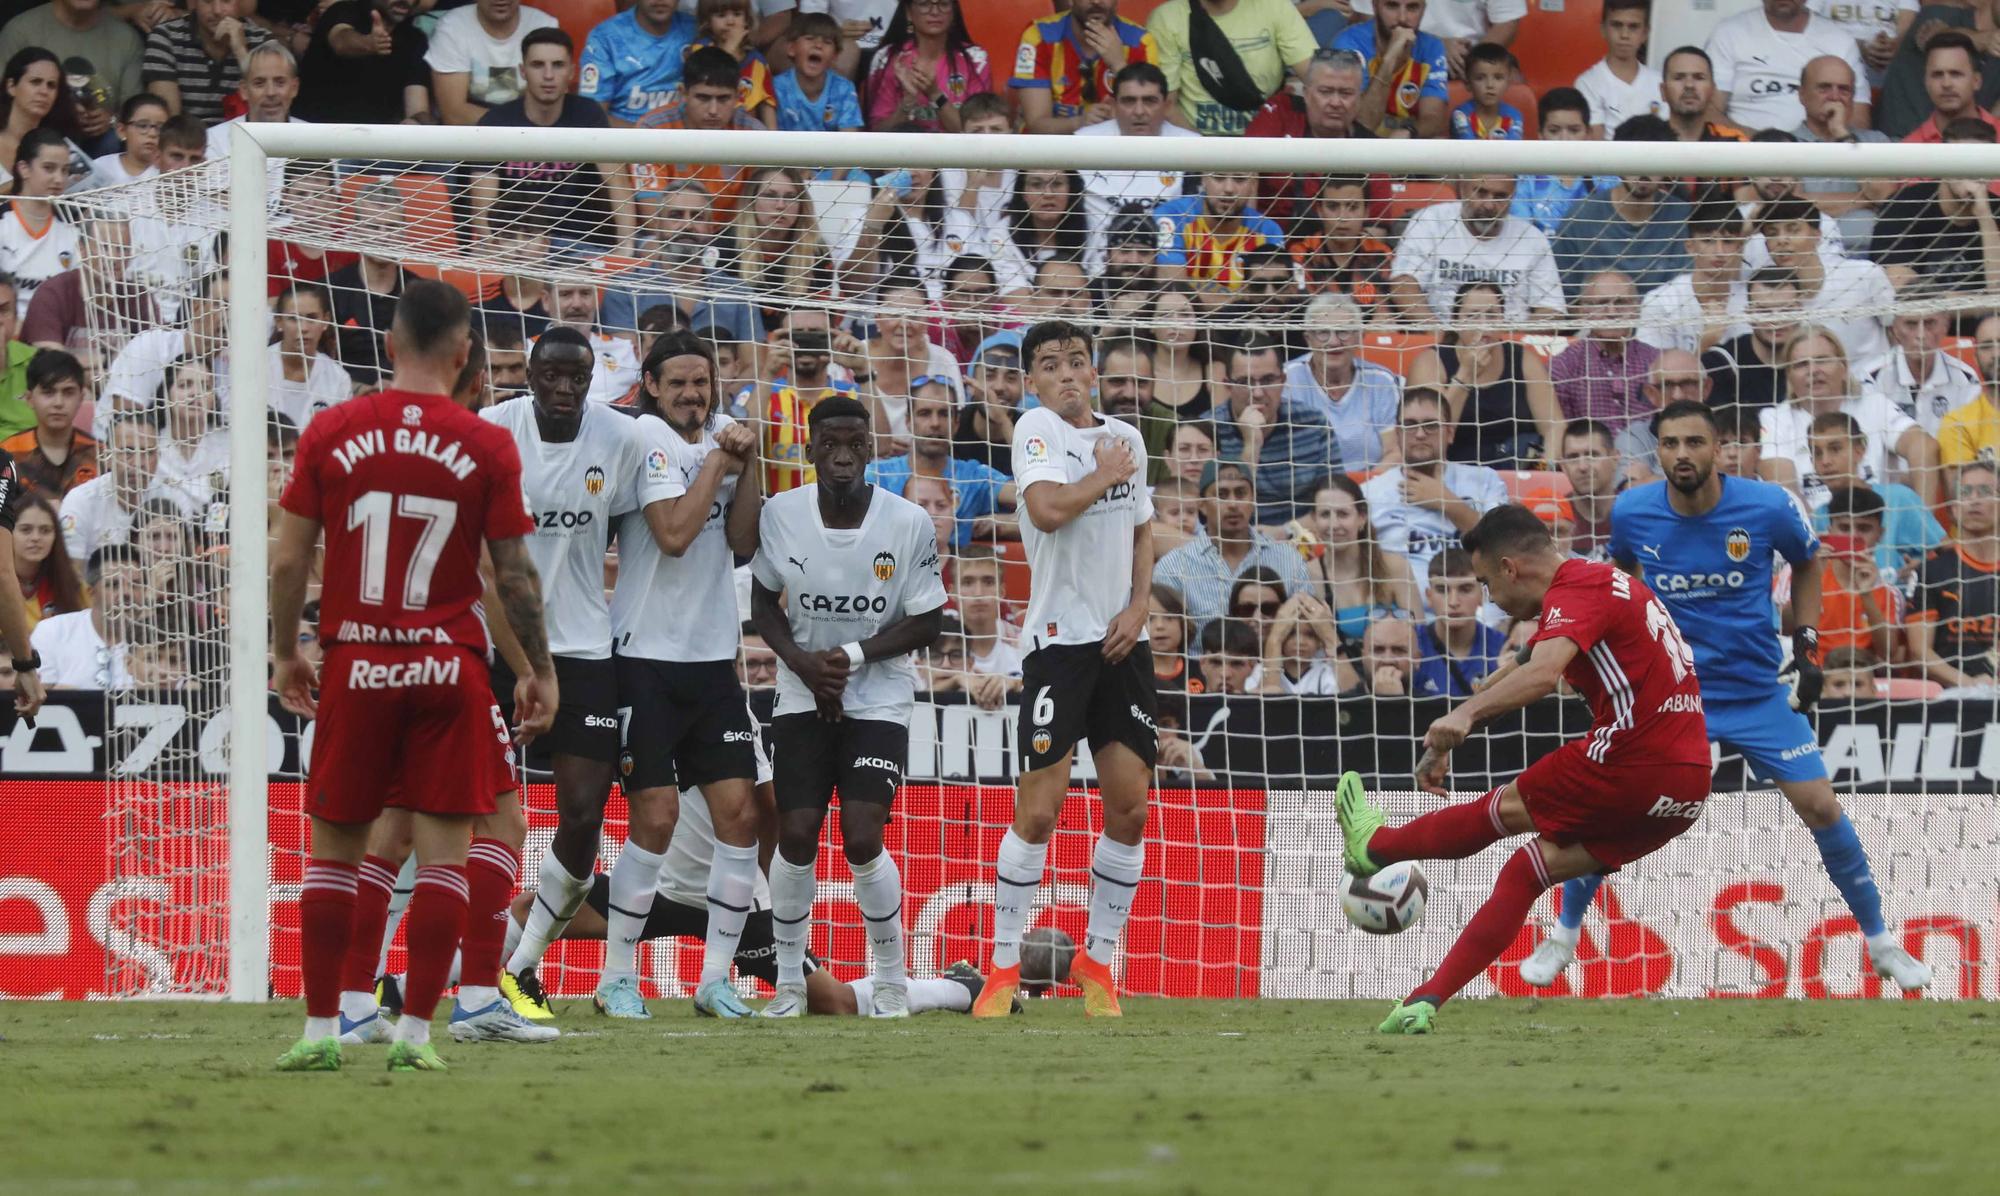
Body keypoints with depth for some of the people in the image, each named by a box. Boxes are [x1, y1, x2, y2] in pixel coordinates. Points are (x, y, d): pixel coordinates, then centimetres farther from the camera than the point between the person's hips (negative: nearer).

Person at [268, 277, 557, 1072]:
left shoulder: (330, 435, -1)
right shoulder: (486, 448, -4)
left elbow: (289, 559, 1)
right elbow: (515, 575, -1)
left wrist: (286, 653, 14)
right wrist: (540, 670, 10)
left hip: (355, 669, 1)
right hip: (450, 668, -1)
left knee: (334, 847, 10)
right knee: (444, 850, 3)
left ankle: (320, 1030, 9)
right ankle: (415, 1032, -2)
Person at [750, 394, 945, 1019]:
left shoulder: (908, 522, -12)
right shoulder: (780, 514, -7)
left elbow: (926, 622, -5)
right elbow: (763, 602, 6)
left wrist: (853, 656, -16)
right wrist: (804, 663, -10)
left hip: (879, 699, -2)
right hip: (803, 698, 2)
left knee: (862, 840, -12)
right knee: (796, 837, -5)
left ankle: (892, 978, 8)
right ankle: (789, 982, 13)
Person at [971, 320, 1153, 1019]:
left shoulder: (1125, 438, 12)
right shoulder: (1038, 428, -6)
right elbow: (1047, 510, -23)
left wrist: (1138, 607, 6)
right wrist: (1106, 474, -8)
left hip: (1121, 642, 6)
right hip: (1059, 639, -6)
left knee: (1131, 809, 3)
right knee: (1039, 810, -9)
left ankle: (1097, 963, 16)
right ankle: (1003, 968, 1)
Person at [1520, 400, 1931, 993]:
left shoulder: (1768, 507, -16)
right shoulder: (1633, 512, -12)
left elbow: (1806, 563, 6)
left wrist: (1807, 647, 0)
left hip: (1760, 691, -1)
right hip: (1667, 688, 1)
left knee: (1820, 807, -5)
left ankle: (1880, 941, 13)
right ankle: (1563, 937, 15)